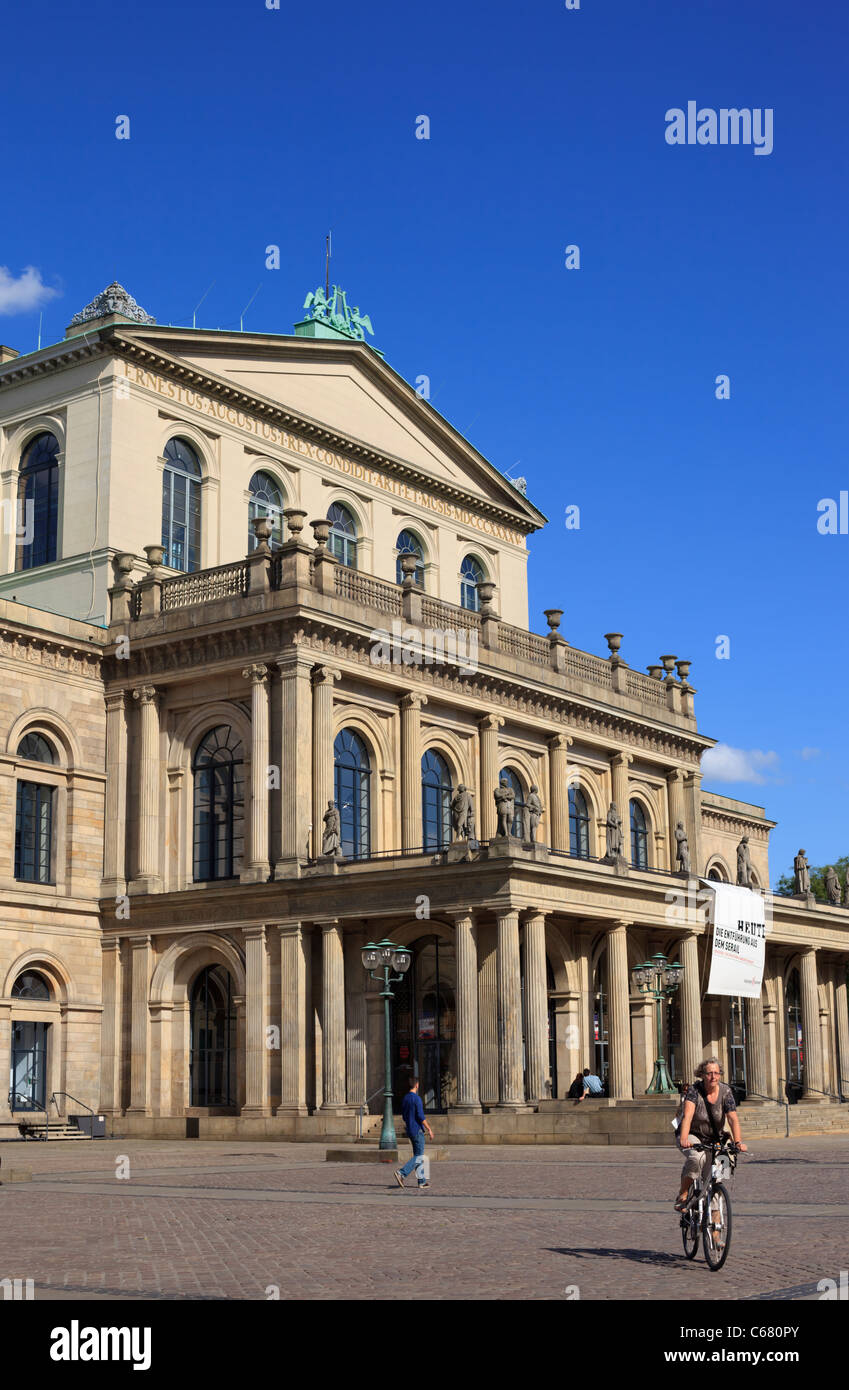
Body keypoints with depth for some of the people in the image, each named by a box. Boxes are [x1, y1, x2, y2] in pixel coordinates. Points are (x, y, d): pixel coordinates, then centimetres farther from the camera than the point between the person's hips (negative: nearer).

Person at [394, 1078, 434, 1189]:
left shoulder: (405, 1099, 11)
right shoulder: (417, 1098, -15)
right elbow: (421, 1117, -19)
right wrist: (429, 1130, -11)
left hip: (410, 1131, 8)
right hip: (418, 1130, -8)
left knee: (418, 1156, 11)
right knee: (418, 1157, -6)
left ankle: (422, 1181, 10)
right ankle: (401, 1173, -20)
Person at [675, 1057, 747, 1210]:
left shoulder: (726, 1092, -12)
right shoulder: (694, 1090, -19)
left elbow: (733, 1118, -21)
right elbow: (687, 1115, -33)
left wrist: (738, 1142, -37)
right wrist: (683, 1139, -49)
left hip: (713, 1140, 3)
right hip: (692, 1136, -3)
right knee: (697, 1158, -34)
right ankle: (682, 1196, -19)